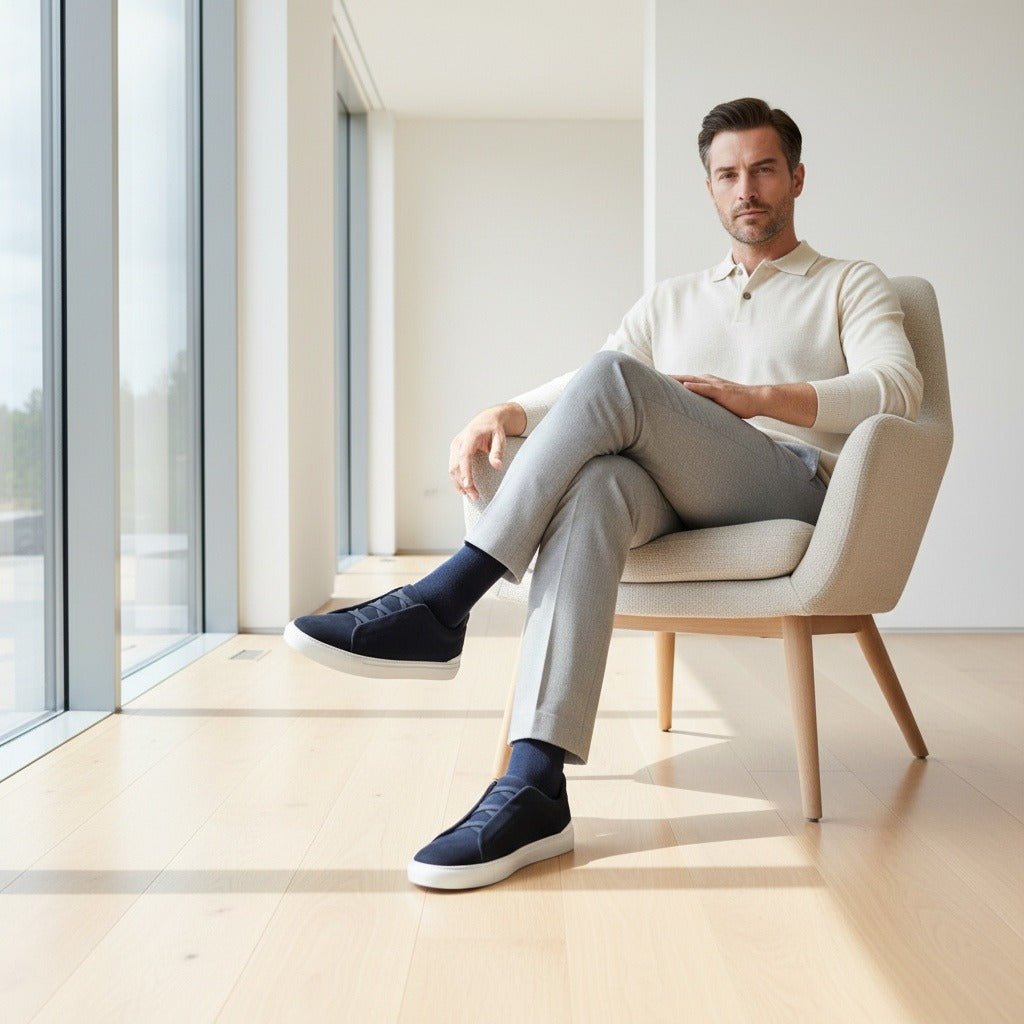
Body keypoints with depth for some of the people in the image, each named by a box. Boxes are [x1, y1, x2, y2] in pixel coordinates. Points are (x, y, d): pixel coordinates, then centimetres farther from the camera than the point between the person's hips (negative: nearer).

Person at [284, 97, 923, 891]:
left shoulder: (851, 285, 19)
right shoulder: (673, 299, 31)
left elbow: (897, 388, -1)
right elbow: (576, 388, 20)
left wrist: (756, 397, -15)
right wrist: (507, 413, -3)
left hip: (794, 487, -3)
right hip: (672, 500, 3)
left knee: (615, 379, -29)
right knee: (593, 483, -36)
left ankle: (441, 603, -31)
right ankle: (534, 790, -47)